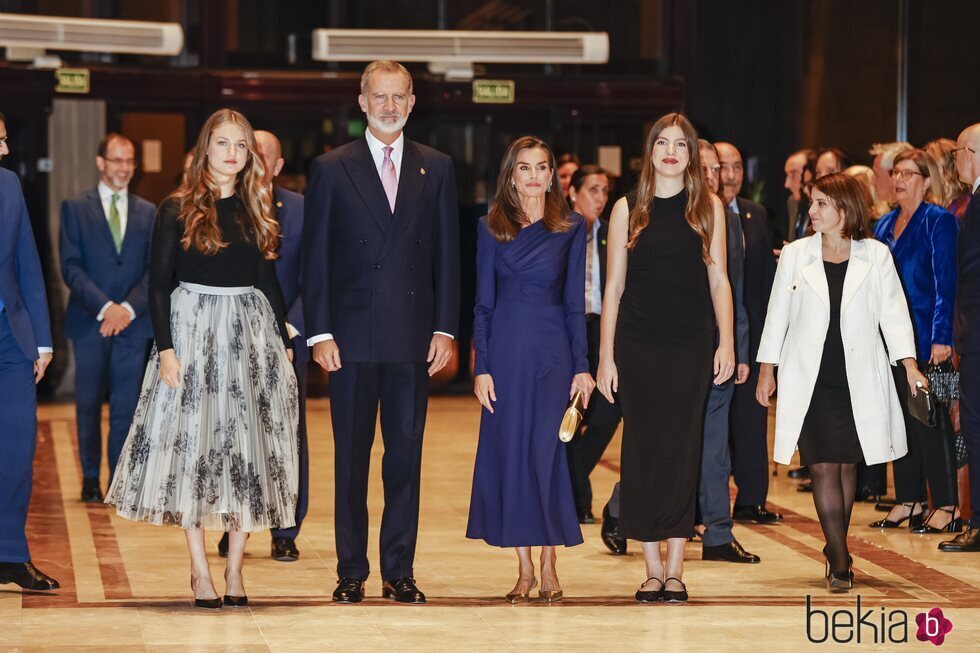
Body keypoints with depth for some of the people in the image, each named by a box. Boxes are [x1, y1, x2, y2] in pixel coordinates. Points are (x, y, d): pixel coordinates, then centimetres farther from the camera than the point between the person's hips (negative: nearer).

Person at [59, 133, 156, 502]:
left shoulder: (147, 213, 11)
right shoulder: (75, 209, 4)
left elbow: (154, 269, 6)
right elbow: (71, 267, -3)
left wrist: (129, 307, -10)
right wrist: (104, 306, -15)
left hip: (133, 322, 1)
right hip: (90, 322, -1)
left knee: (126, 406, -1)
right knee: (88, 404, 4)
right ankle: (90, 479, 15)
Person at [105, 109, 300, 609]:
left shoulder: (258, 212, 10)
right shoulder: (177, 210, -1)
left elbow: (269, 282, 14)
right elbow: (158, 283, -3)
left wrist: (283, 342, 8)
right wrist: (165, 347, -12)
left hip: (251, 333, 3)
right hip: (193, 330, -3)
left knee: (248, 451, 2)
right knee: (192, 445, -3)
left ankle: (235, 568, 10)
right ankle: (199, 571, 5)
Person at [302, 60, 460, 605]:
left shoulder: (437, 168, 9)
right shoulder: (332, 169, 4)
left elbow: (447, 254, 8)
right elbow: (316, 257, 2)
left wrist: (445, 329, 0)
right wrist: (320, 333, -6)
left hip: (414, 335, 1)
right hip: (353, 335, -1)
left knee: (406, 455, 4)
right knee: (351, 457, 4)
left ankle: (400, 571, 11)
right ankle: (351, 571, 11)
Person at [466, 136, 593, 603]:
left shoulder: (571, 228, 5)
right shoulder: (491, 229, 6)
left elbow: (575, 302, 4)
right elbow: (484, 303, 5)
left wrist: (582, 366, -2)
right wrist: (481, 367, -3)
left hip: (553, 352, -1)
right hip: (506, 350, 1)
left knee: (547, 454, -2)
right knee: (509, 452, 1)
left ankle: (549, 565, 7)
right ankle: (524, 567, 9)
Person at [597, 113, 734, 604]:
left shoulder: (708, 208, 7)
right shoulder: (627, 210, 5)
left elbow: (718, 280, 7)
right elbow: (614, 287, 5)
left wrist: (726, 343, -3)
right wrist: (605, 355, 1)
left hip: (691, 345, 0)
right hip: (637, 344, 0)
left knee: (682, 451, -1)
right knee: (643, 450, 0)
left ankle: (675, 569, 4)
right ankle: (653, 568, 7)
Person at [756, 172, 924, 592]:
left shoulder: (875, 255, 2)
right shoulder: (795, 255, 5)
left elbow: (893, 311, 4)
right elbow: (778, 314, 10)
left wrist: (910, 365, -4)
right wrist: (767, 369, 9)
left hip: (858, 378, 0)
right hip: (810, 379, 0)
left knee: (847, 464, 6)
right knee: (823, 466, -8)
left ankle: (836, 553, 19)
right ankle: (839, 559, -7)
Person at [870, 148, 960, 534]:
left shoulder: (939, 221, -7)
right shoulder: (885, 225, 13)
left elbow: (945, 282, -13)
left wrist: (941, 336, -19)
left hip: (923, 336, -7)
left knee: (929, 418, -6)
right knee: (901, 418, 9)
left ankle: (947, 507, -2)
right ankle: (908, 501, 15)